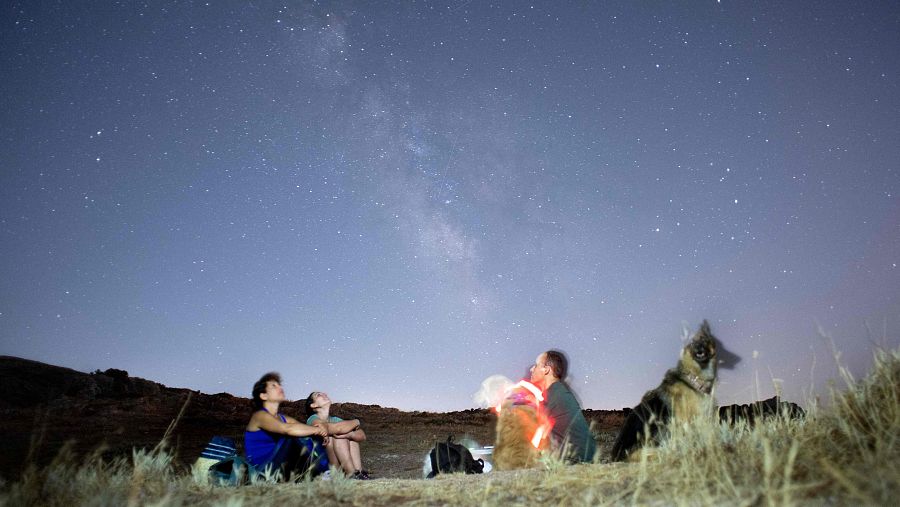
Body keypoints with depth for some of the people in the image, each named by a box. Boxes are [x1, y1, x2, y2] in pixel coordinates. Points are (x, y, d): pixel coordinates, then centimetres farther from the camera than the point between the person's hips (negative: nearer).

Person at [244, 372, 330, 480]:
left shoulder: (284, 418, 17)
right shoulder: (259, 415, -8)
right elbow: (288, 429, -27)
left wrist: (319, 427, -19)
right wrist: (317, 429, -18)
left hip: (282, 469, 8)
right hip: (261, 470, -7)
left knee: (313, 439, -6)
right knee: (297, 435, -23)